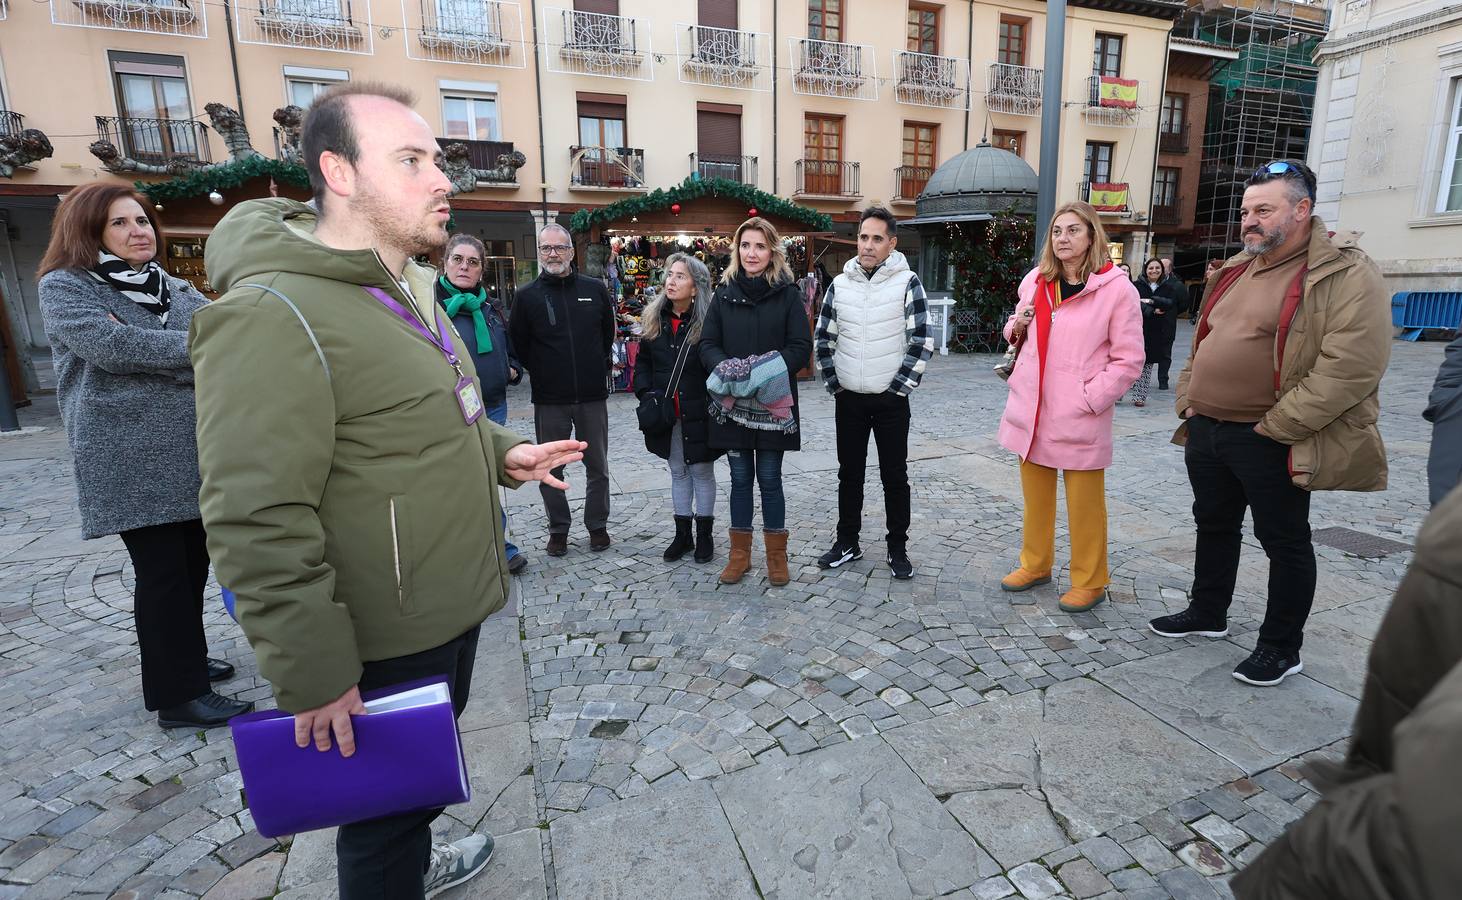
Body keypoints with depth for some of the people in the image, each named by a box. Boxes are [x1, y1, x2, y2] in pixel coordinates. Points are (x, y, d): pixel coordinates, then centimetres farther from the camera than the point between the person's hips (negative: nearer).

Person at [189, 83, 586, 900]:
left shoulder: (405, 292, 10)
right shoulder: (273, 315, -22)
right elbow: (258, 526, -24)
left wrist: (502, 452, 6)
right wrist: (315, 675, -20)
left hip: (453, 608, 9)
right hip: (384, 644, -9)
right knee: (385, 808, 14)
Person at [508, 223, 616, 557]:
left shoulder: (595, 289, 3)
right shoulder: (527, 296, -1)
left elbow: (608, 332, 16)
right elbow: (518, 343, 5)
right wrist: (541, 373, 5)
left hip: (592, 396, 1)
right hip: (549, 400, -1)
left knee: (597, 466, 10)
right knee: (551, 470, 8)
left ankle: (597, 525, 26)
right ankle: (558, 529, 24)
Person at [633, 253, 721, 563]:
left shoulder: (708, 320, -11)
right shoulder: (653, 318, 5)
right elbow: (643, 361, 11)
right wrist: (646, 392, -3)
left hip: (699, 413, -5)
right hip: (665, 413, 5)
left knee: (702, 471, 9)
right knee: (678, 472, 15)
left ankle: (705, 535, 23)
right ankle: (682, 534, 28)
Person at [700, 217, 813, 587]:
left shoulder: (787, 293, 0)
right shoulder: (724, 292, 5)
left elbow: (801, 347, -5)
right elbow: (707, 344, 3)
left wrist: (766, 368, -19)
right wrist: (726, 367, -17)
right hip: (732, 402, 2)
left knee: (769, 479, 6)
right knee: (740, 478, 11)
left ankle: (776, 554, 23)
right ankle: (740, 553, 25)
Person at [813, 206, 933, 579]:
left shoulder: (907, 282, -7)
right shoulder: (840, 284, 3)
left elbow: (921, 342, -9)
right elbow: (824, 340, 8)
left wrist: (899, 386, -9)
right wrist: (834, 384, 3)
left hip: (891, 399, -3)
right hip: (848, 398, 3)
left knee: (894, 476, 6)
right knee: (849, 473, 12)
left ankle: (898, 549, 19)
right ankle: (847, 542, 26)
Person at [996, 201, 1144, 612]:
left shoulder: (1116, 288, -8)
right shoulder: (1035, 281, 8)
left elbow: (1128, 359, -8)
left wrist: (1089, 398, -16)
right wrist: (1016, 326, -1)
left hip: (1080, 417, -5)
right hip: (1030, 410, 5)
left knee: (1084, 505, 7)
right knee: (1035, 496, 17)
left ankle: (1089, 582, 23)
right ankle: (1035, 565, 34)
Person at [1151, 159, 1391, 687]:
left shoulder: (1346, 274, -13)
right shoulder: (1237, 270, 12)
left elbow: (1351, 366, -21)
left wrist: (1276, 426, -21)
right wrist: (1189, 400, 7)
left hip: (1269, 442, -7)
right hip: (1207, 431, 8)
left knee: (1284, 541, 7)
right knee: (1214, 525, 19)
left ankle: (1281, 647, 23)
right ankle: (1207, 614, 37)